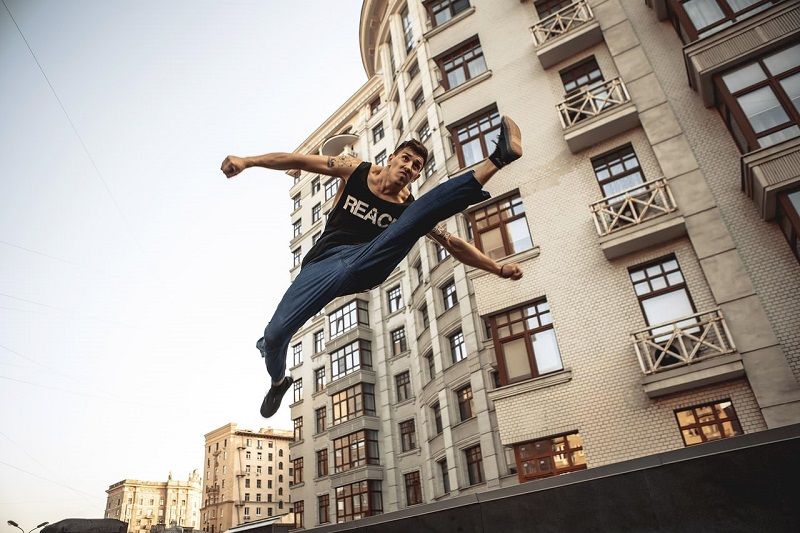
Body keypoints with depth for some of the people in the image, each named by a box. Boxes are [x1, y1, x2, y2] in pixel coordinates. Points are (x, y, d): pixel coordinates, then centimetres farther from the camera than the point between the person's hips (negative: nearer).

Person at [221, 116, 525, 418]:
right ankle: (278, 380, 23)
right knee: (274, 334, -12)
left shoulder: (410, 207, 9)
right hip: (326, 262, 1)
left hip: (370, 264, 0)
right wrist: (247, 161, 1)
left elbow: (454, 244, 8)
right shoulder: (356, 171, 10)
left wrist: (497, 268, 1)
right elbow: (298, 161, 8)